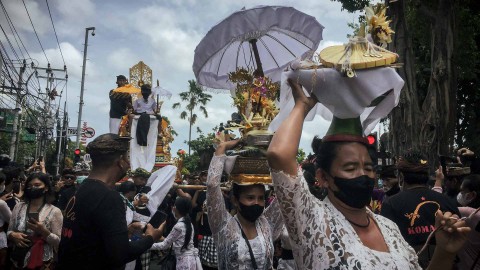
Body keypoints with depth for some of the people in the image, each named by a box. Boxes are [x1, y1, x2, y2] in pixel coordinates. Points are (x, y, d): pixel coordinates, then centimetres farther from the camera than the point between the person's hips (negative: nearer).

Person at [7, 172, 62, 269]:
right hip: (18, 260, 4)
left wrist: (43, 231, -24)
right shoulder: (19, 207, 1)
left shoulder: (54, 211, -11)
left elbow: (59, 242, -10)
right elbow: (9, 232, 9)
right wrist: (13, 235, -12)